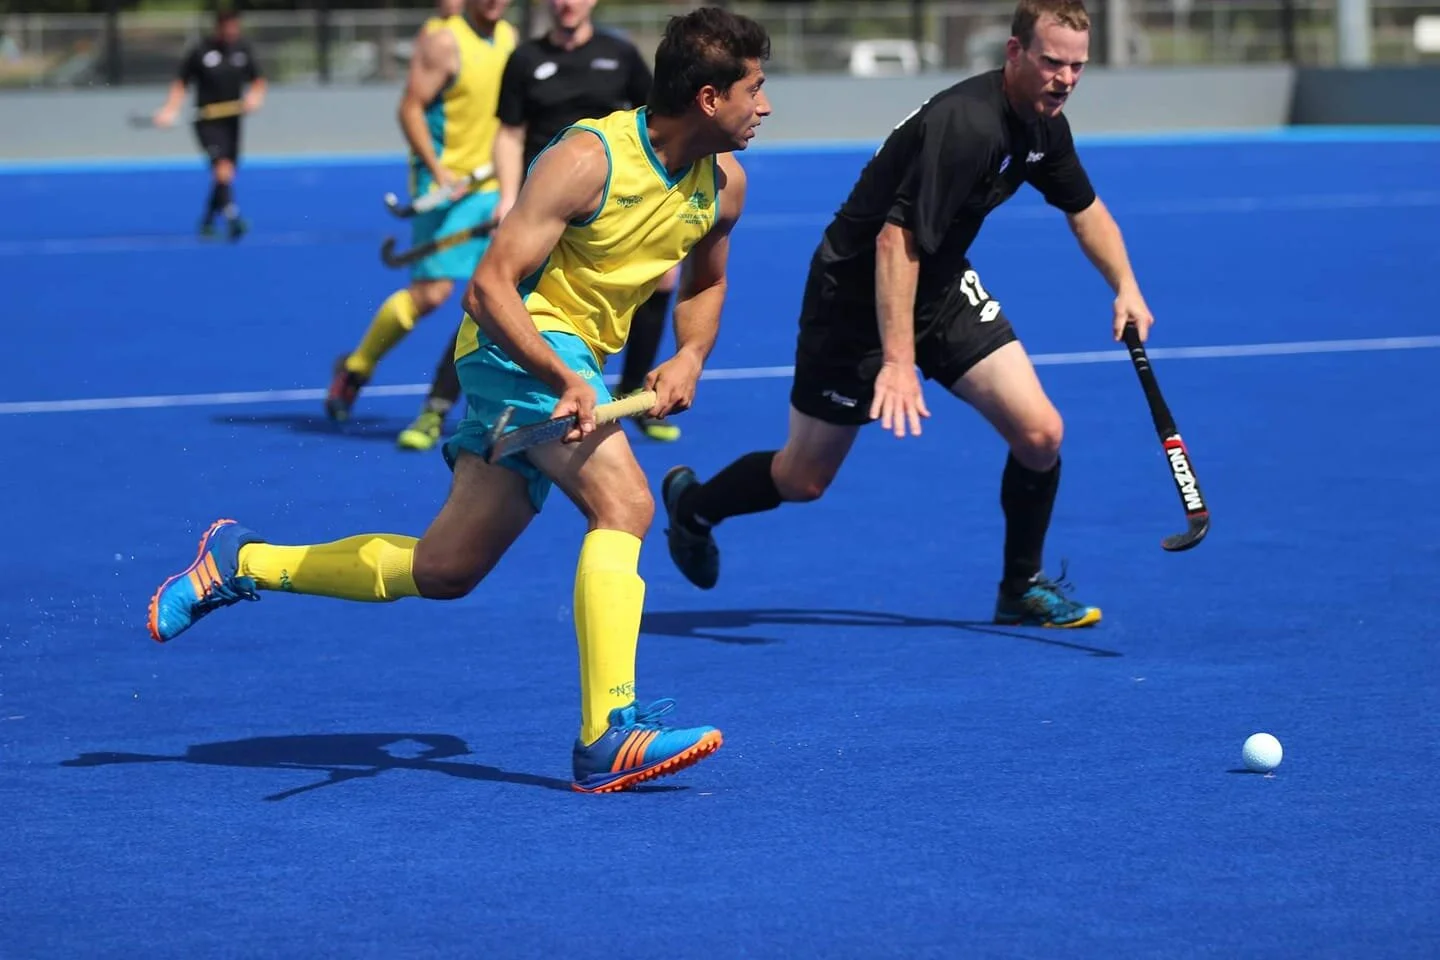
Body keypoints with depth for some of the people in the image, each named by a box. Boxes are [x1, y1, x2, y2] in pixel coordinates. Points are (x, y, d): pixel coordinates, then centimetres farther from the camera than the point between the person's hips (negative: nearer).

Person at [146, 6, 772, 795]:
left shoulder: (724, 185, 2)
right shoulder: (586, 160, -20)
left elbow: (704, 283, 23)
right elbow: (490, 286, -22)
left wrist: (689, 359, 2)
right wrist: (566, 378, -35)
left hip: (571, 363, 8)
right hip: (522, 344, -8)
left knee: (442, 570, 10)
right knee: (623, 501, -29)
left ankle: (240, 563, 27)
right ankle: (608, 737, -33)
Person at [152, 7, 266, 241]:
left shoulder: (244, 49, 5)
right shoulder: (198, 52, -7)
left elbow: (258, 81, 14)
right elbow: (180, 85, 1)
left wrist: (255, 97, -7)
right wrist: (169, 111, -14)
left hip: (232, 120, 5)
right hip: (207, 122, -5)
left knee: (224, 177, 11)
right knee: (223, 167, -25)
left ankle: (207, 224, 26)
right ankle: (232, 217, -35)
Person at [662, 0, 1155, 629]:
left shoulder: (1044, 125, -4)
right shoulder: (965, 125, -32)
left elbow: (1084, 207, 16)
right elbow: (896, 240, -36)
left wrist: (1125, 286, 2)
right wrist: (897, 360, -40)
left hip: (943, 284, 7)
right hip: (857, 289, -7)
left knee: (1040, 434, -9)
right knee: (804, 481, 6)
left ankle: (1022, 589, 12)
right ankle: (692, 505, 36)